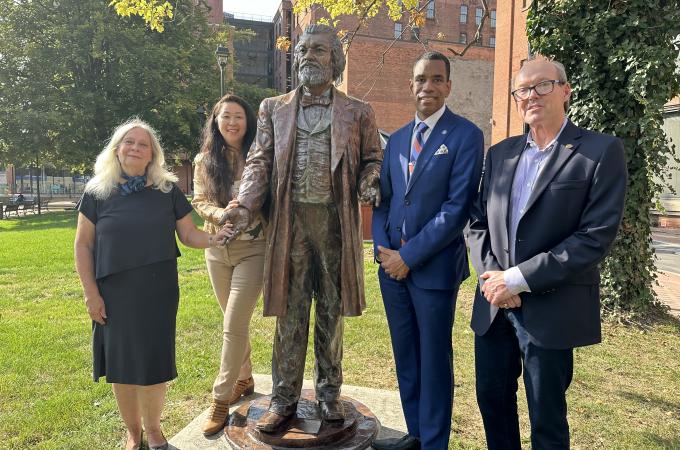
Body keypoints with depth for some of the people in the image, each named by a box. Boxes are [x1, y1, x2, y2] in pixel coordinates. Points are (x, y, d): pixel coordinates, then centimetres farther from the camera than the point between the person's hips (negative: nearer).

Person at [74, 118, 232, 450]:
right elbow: (83, 245, 3)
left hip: (157, 291, 0)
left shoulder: (168, 190, 1)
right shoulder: (97, 192, 0)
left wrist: (212, 239, -19)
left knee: (153, 363, 5)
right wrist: (91, 292, -2)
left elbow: (188, 234, 3)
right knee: (121, 365, 9)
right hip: (114, 292, 0)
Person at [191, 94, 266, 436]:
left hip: (252, 248, -4)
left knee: (233, 326, -7)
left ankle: (221, 398, 7)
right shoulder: (204, 161, 6)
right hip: (216, 249, 4)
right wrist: (222, 214, -18)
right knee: (235, 322, 16)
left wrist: (254, 214, -21)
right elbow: (199, 201, 2)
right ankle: (244, 379, 34)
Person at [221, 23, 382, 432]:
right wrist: (245, 207, -8)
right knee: (290, 312, 5)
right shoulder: (274, 109, 12)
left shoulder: (357, 113, 9)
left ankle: (329, 392, 27)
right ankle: (284, 399, 19)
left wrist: (369, 184, -12)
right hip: (290, 219, 1)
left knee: (332, 310, 10)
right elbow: (260, 163, 7)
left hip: (335, 220, 0)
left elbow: (372, 159, 11)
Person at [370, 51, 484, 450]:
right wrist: (384, 250, -3)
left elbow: (459, 206, -15)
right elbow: (384, 200, 12)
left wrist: (409, 256, -15)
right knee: (405, 356, 16)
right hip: (393, 264, 6)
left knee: (434, 360, 7)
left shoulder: (466, 136, -7)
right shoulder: (397, 138, 12)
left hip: (434, 266, -6)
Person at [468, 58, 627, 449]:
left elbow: (596, 236, -15)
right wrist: (490, 274, -8)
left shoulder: (601, 151, -6)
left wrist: (519, 279, -17)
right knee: (492, 399, 17)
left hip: (550, 308, -4)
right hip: (495, 304, 5)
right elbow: (479, 221, 9)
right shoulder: (501, 153, 10)